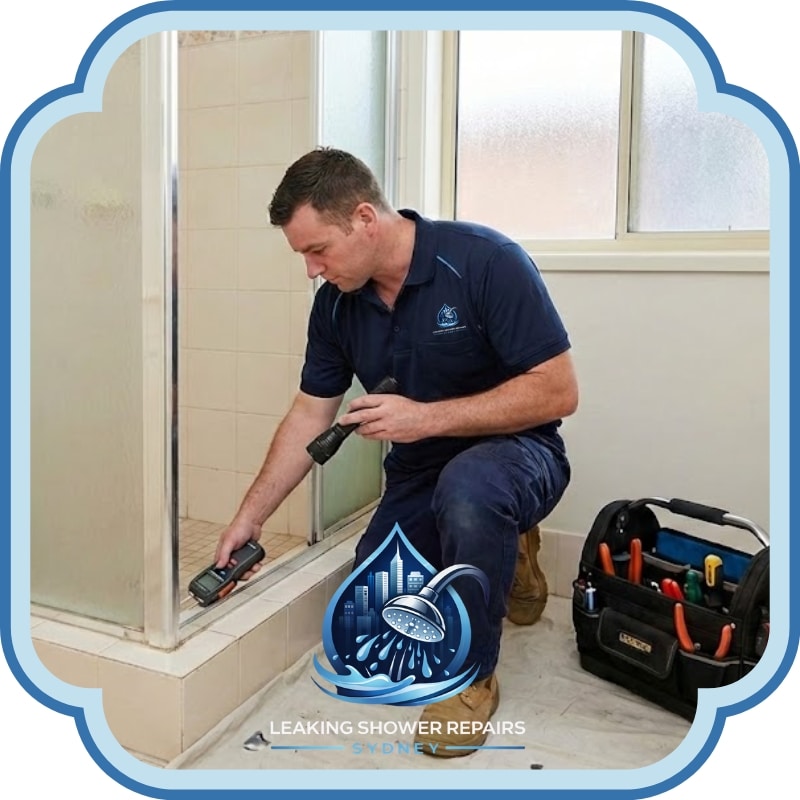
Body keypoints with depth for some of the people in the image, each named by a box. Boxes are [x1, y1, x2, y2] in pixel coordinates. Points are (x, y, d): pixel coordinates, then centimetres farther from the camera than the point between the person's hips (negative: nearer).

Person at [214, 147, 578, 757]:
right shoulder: (336, 302, -5)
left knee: (466, 488, -40)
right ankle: (498, 559, 24)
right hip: (419, 477, 6)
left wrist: (426, 418, -28)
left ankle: (472, 675, -13)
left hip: (513, 453, -5)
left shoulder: (485, 261, -22)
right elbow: (309, 417, 3)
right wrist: (249, 517, 5)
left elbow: (558, 392, -23)